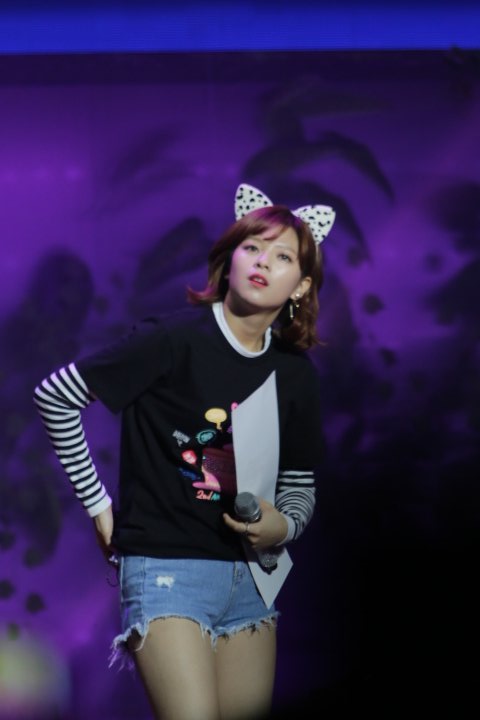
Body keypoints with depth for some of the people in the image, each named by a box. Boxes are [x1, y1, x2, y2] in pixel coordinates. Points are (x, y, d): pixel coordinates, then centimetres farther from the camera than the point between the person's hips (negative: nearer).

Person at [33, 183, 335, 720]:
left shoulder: (295, 372, 6)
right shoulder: (175, 338, -11)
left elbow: (300, 486, 16)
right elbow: (53, 397, -7)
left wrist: (283, 525, -7)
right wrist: (98, 505, -3)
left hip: (249, 571, 6)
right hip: (167, 565, -6)